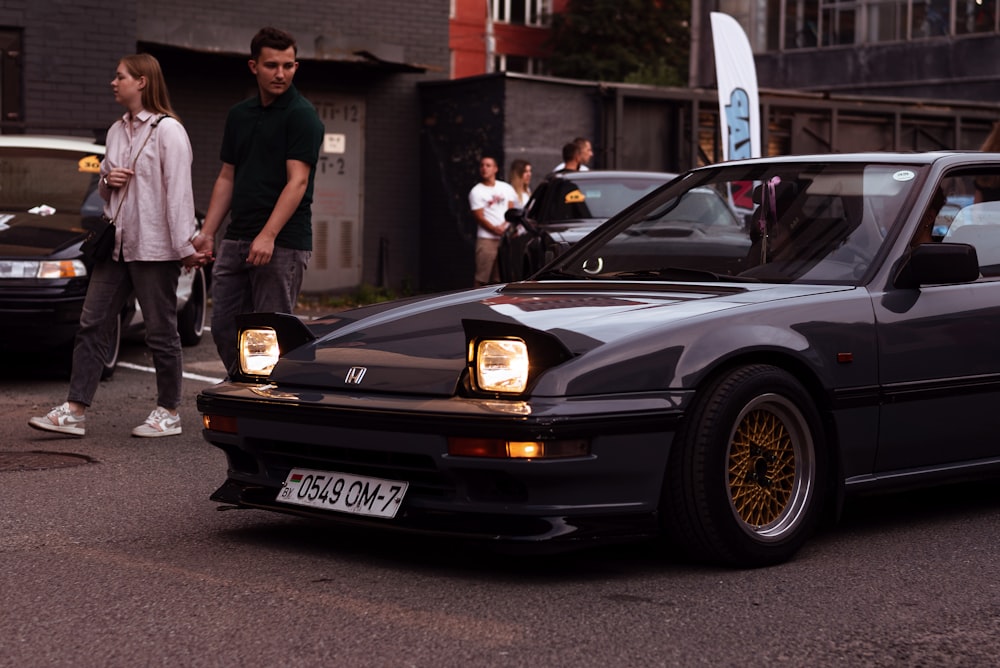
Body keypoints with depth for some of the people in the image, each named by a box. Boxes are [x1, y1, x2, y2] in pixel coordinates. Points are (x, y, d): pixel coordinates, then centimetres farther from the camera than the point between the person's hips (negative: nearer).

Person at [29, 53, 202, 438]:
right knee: (92, 326, 3)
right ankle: (74, 412, 3)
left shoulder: (167, 130, -8)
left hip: (154, 247, -8)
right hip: (116, 244, 8)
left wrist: (184, 247, -19)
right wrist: (107, 181, 1)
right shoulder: (117, 131, 16)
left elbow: (179, 190, -14)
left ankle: (169, 413, 12)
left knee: (160, 331, 1)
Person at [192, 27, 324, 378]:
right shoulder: (239, 115, 15)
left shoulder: (301, 115, -8)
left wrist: (268, 236, -25)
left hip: (283, 243, -7)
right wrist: (207, 232, 10)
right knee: (225, 329, 9)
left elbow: (297, 181, -16)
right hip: (237, 240, 7)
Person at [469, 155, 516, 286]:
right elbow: (480, 217, -5)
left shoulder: (506, 188, 14)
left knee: (501, 278, 4)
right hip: (487, 239, -4)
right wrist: (496, 230, -15)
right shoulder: (476, 191, 1)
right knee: (482, 278, -8)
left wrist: (504, 225, -8)